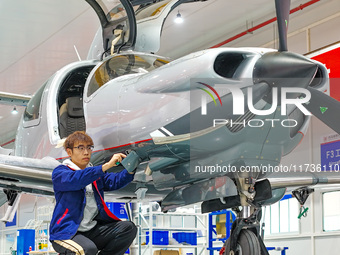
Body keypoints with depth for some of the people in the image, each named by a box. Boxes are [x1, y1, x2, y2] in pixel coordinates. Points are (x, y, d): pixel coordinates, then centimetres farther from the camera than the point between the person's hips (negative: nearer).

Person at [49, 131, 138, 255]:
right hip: (66, 232, -7)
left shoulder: (94, 172, 19)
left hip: (92, 230, 7)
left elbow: (113, 181, 3)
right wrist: (106, 166, -33)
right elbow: (75, 180, -25)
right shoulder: (59, 172, -4)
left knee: (129, 228, -9)